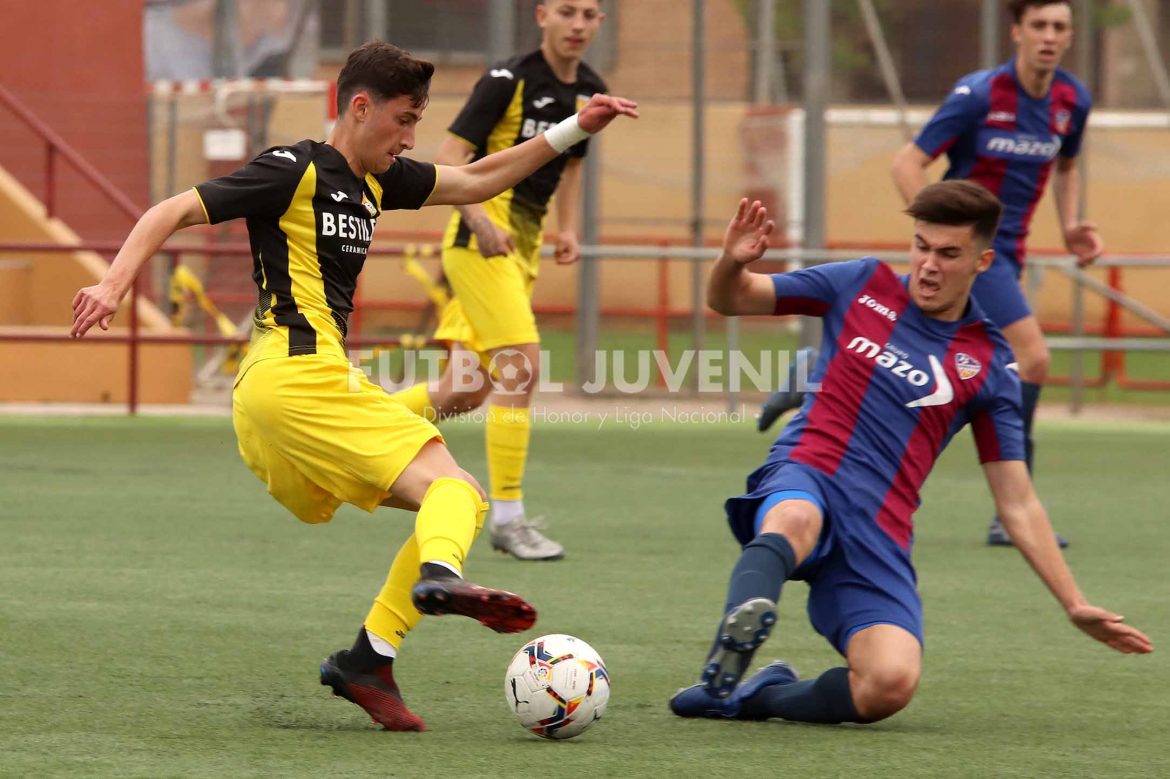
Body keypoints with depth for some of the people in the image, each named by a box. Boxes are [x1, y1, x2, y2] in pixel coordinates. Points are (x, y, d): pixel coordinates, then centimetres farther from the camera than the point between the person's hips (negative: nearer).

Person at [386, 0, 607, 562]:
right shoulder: (509, 80, -12)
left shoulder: (590, 93, 10)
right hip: (482, 237, -8)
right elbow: (450, 155, -13)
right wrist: (481, 221, -26)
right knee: (521, 366, -19)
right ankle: (507, 517, -13)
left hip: (523, 244, 8)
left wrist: (568, 229, 11)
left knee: (466, 393, 6)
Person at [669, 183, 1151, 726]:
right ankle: (735, 640, -68)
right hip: (804, 479, -1)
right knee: (794, 522, -42)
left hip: (878, 537, 1)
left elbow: (1017, 504, 14)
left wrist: (1075, 606, 8)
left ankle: (756, 696, -4)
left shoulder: (989, 367, 12)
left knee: (891, 685, -27)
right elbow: (727, 300, 17)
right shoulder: (862, 286, 12)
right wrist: (733, 262, -7)